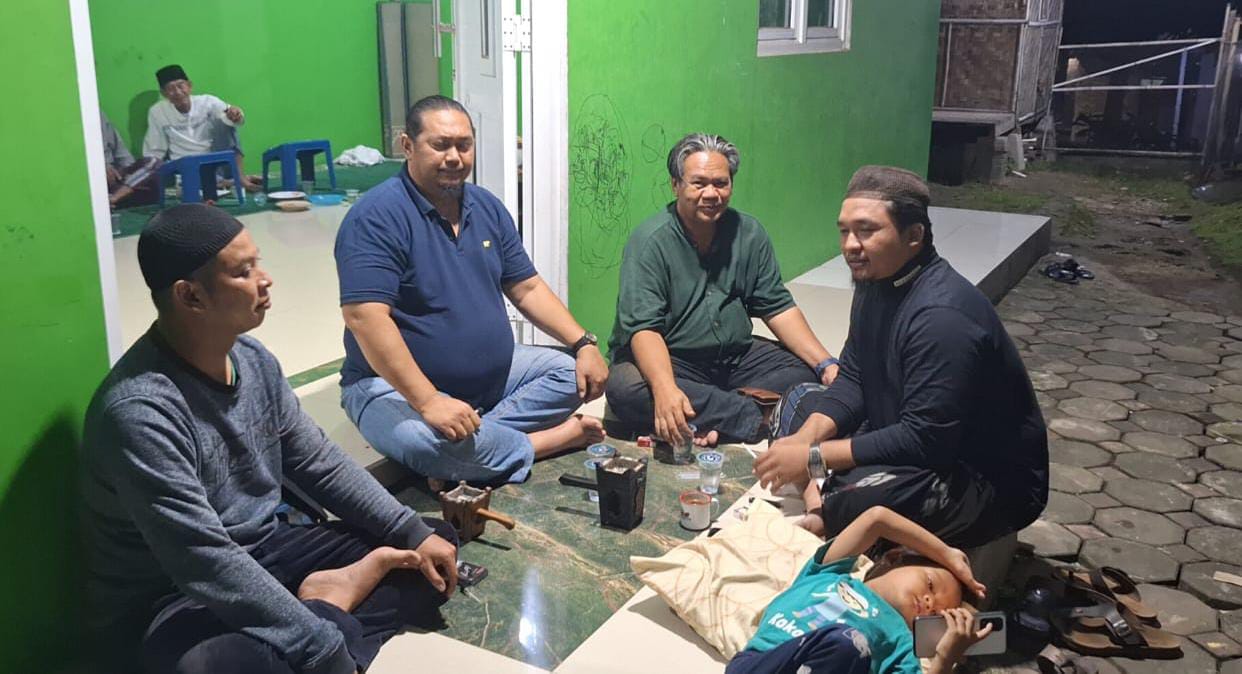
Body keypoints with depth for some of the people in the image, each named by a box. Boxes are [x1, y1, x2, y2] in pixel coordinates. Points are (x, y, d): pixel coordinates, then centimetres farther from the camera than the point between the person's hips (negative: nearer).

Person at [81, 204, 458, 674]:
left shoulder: (252, 358, -1)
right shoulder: (140, 412, -27)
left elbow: (320, 464, 7)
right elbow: (209, 566, -31)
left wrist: (414, 532, -2)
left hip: (264, 553, 8)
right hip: (172, 601, -7)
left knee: (434, 550, 2)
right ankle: (335, 614, -16)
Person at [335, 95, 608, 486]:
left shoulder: (487, 207, 7)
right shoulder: (377, 216, -18)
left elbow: (527, 288, 10)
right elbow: (366, 317, -28)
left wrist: (584, 343, -5)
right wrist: (427, 401, -35)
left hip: (492, 375, 8)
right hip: (397, 385, -7)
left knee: (572, 373, -3)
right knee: (422, 439, -37)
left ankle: (474, 440, -18)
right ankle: (552, 439, -15)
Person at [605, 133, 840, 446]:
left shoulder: (749, 233, 2)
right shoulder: (650, 241, -14)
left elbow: (778, 307, 4)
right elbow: (644, 327, -24)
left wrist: (826, 364, -10)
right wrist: (665, 389, -42)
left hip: (736, 356, 5)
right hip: (666, 361, -4)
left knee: (809, 371, -13)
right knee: (625, 389, -35)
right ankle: (759, 419, -31)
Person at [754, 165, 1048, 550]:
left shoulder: (942, 316, -29)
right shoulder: (876, 281, 1)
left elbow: (925, 440, -31)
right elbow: (852, 382, 3)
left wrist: (814, 456, -27)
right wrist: (804, 439, -15)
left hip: (990, 482, -9)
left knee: (863, 496, -36)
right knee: (800, 402, 11)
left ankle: (819, 524, -5)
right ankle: (816, 498, -4)